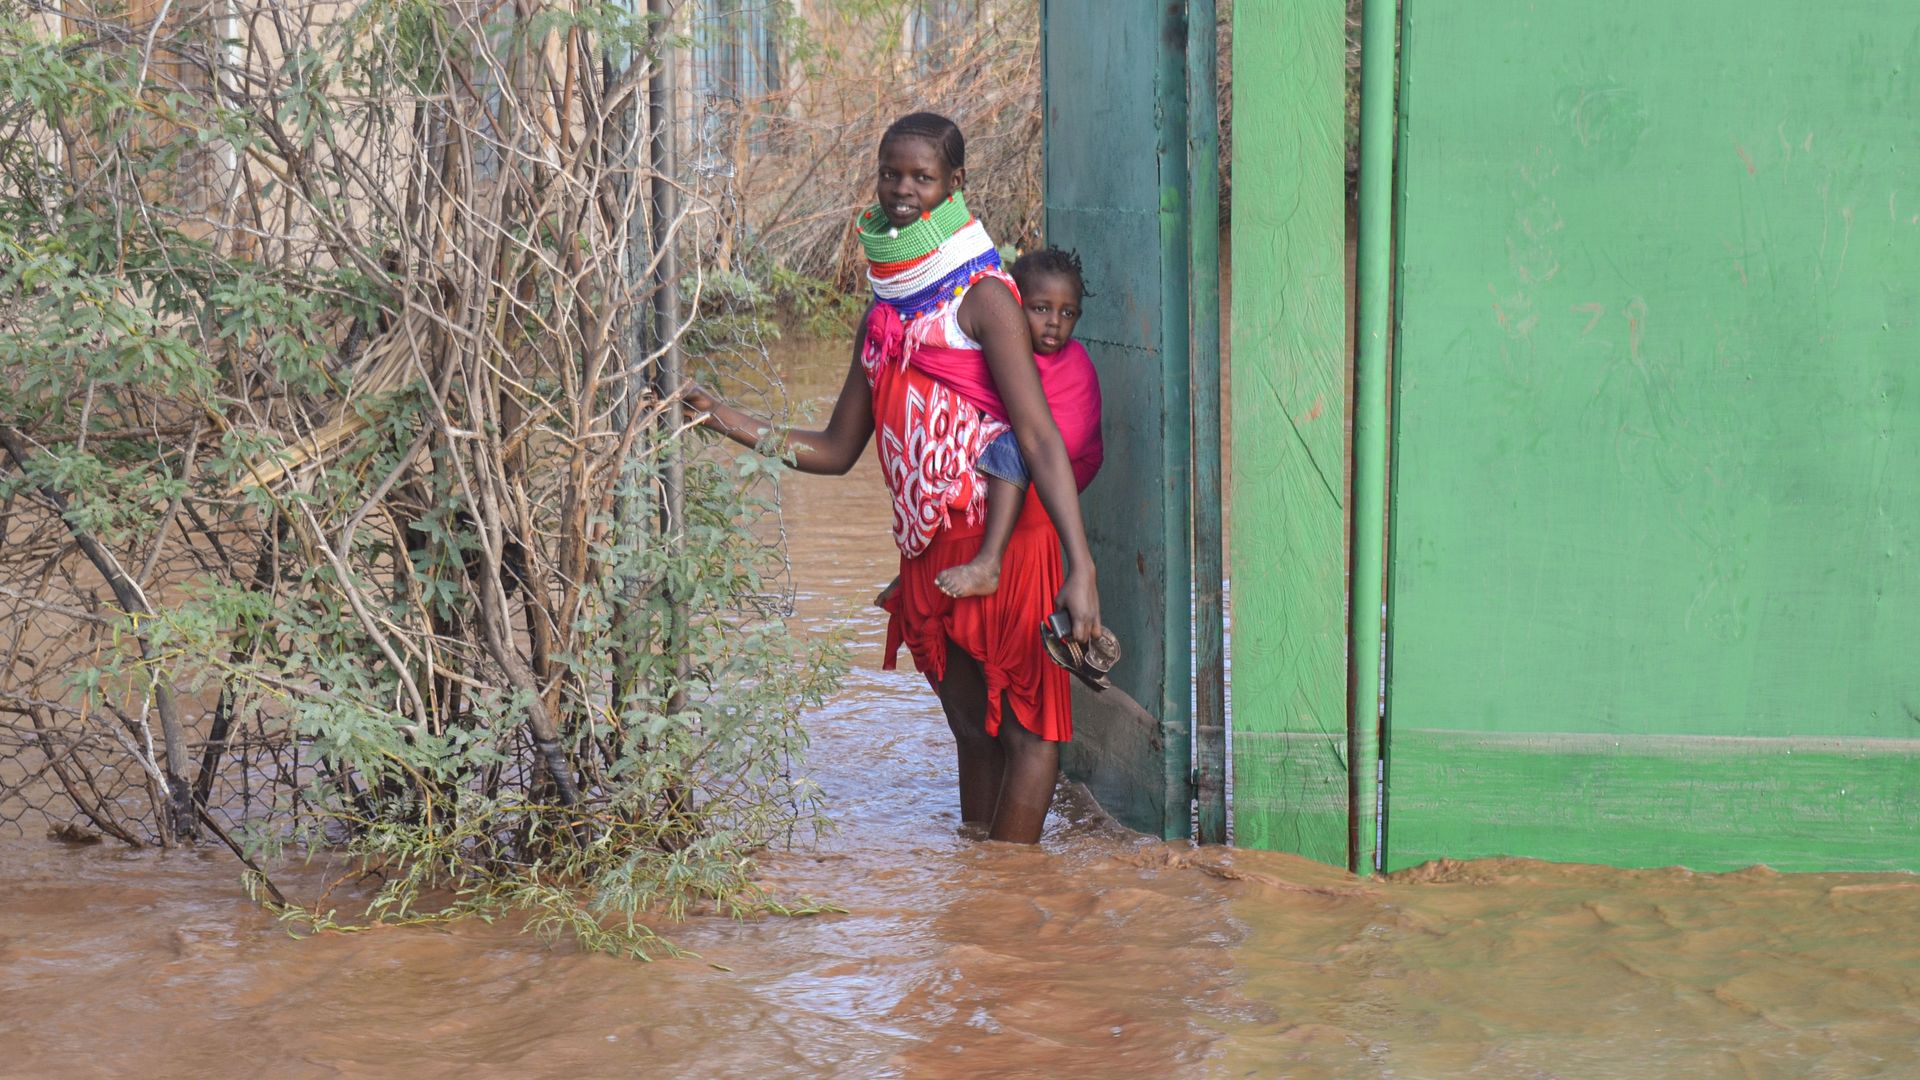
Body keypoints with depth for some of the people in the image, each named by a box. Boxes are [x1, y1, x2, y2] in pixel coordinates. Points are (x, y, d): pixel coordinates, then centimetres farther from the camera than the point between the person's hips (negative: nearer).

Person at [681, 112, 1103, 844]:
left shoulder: (981, 296, -8)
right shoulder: (883, 314, 14)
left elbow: (1040, 437, -15)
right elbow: (837, 450, 18)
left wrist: (1080, 568, -24)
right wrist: (728, 422, 6)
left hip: (1002, 536, -8)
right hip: (929, 555, 8)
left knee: (1025, 727, -5)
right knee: (971, 729, 12)